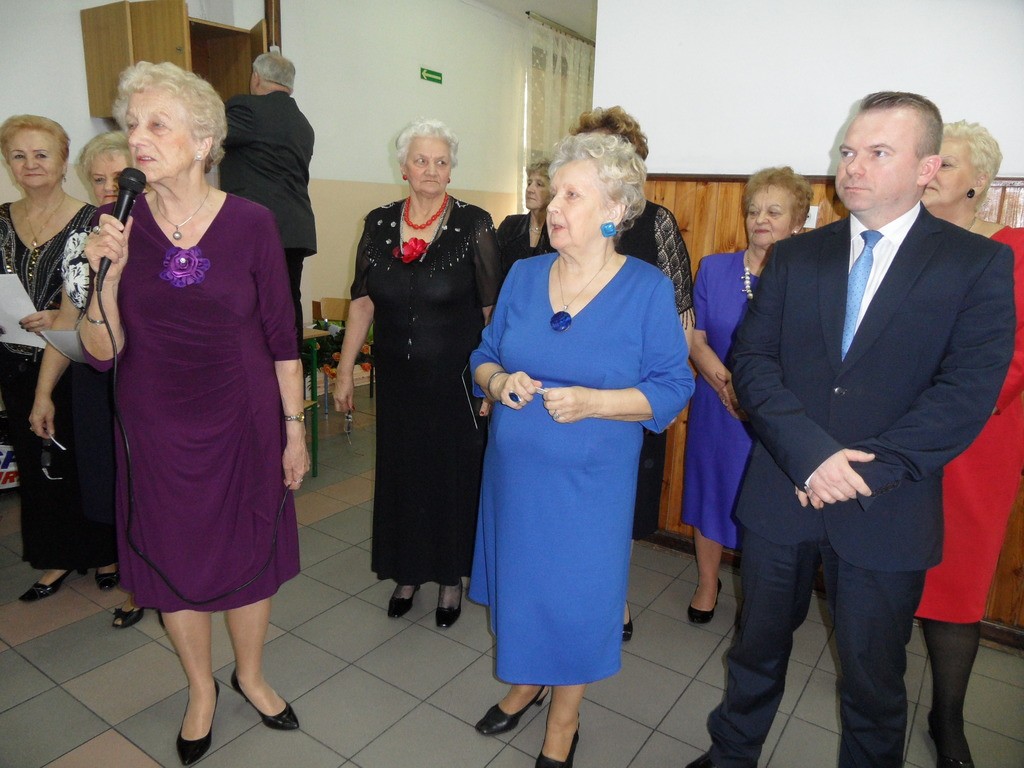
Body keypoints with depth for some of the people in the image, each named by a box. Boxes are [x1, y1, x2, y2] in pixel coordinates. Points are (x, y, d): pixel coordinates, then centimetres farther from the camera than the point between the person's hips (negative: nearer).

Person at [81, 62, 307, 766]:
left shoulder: (250, 223, -8)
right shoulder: (120, 223, -4)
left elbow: (282, 338, -4)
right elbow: (103, 352, -4)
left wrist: (295, 430, -2)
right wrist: (106, 273, -21)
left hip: (243, 423, -1)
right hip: (157, 429, 2)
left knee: (250, 555, 13)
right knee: (174, 560, 15)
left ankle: (250, 675, 41)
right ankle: (202, 689, 42)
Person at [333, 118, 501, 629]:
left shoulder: (473, 225, -6)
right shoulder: (379, 223, 4)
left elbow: (491, 310, -5)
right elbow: (362, 302, 7)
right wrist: (345, 370, 5)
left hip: (455, 378, -3)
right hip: (397, 377, 3)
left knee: (453, 476, 8)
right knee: (400, 472, 12)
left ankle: (450, 578, 30)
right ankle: (408, 573, 34)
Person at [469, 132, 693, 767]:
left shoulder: (648, 289, -10)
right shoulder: (524, 275, 1)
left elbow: (672, 389, -10)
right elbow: (485, 355, 9)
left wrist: (592, 402, -24)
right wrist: (498, 381, -14)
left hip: (589, 482, -4)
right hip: (515, 470, 4)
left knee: (574, 596, 9)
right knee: (518, 582, 19)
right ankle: (526, 683, 48)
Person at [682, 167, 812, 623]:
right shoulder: (713, 268, 1)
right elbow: (695, 339, -1)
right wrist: (728, 385, -15)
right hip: (716, 409, 2)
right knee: (710, 489, 14)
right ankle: (707, 583, 37)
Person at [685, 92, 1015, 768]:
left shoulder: (979, 263, -3)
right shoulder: (796, 256, 4)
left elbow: (968, 392, -11)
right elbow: (753, 360, -5)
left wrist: (865, 470, -18)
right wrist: (812, 453, -18)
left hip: (886, 512, -2)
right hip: (781, 493, 3)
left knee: (874, 679, 16)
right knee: (758, 647, 20)